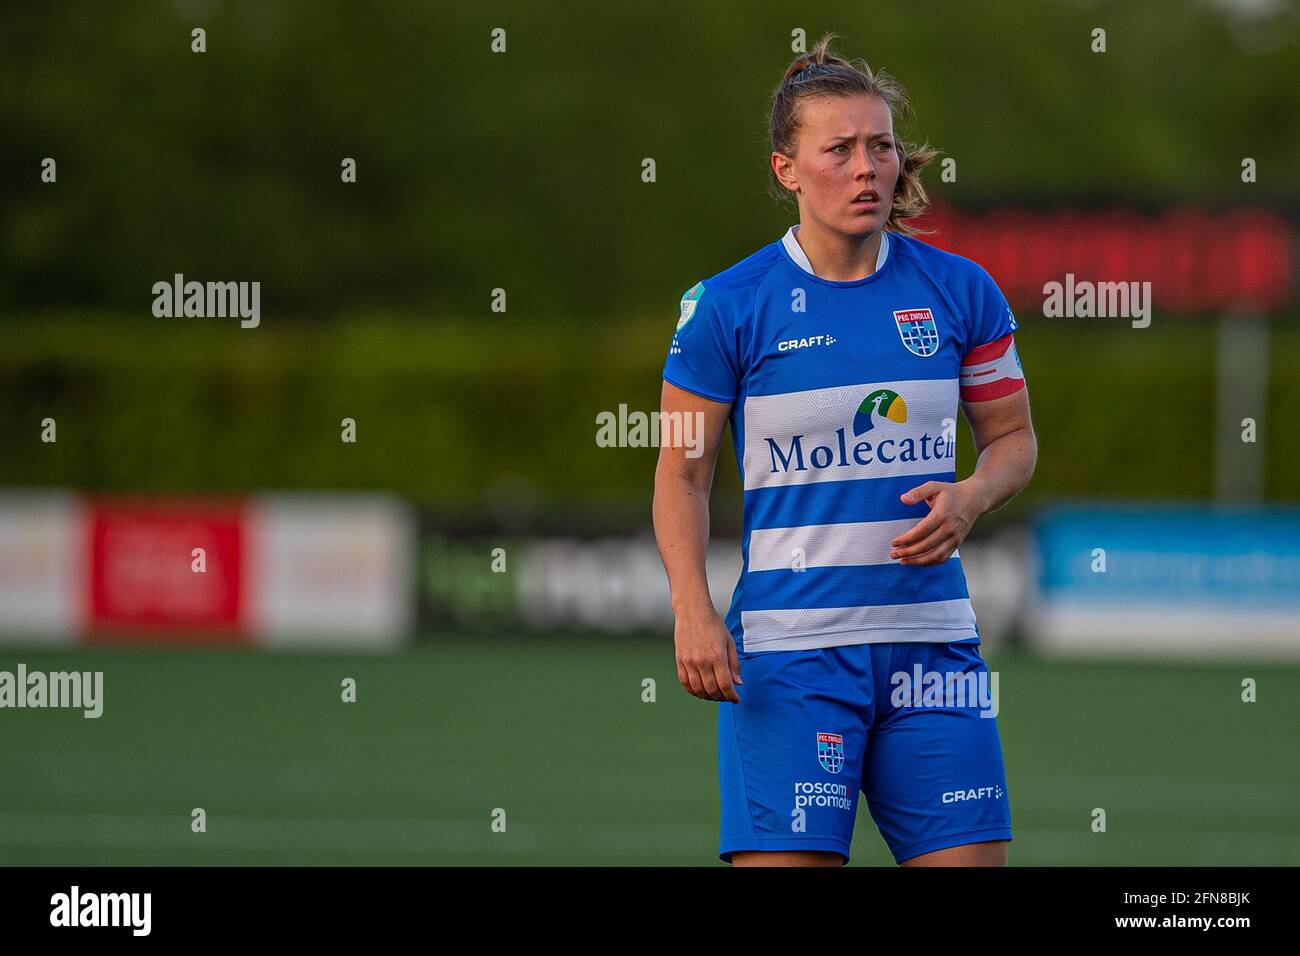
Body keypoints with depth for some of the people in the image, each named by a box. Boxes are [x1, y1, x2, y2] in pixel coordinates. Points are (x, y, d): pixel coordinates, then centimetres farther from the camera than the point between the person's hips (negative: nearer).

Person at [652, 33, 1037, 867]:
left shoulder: (960, 291, 5)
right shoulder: (728, 305, -3)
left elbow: (1013, 437, 15)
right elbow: (681, 473, 2)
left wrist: (972, 497, -8)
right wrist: (693, 610, -11)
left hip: (933, 638, 3)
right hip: (788, 652, -3)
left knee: (971, 857, -2)